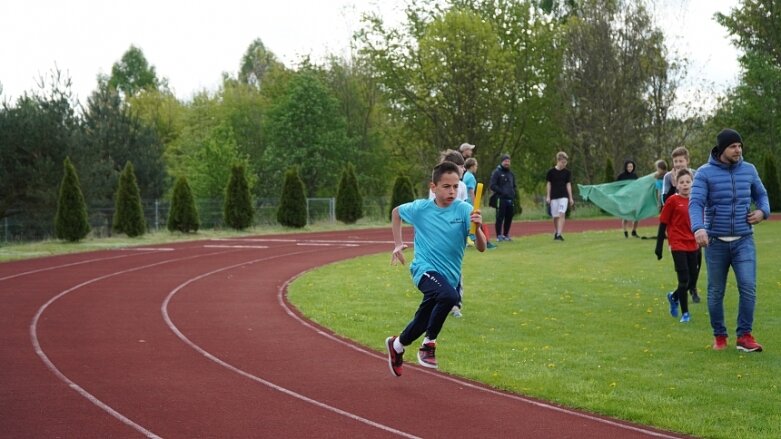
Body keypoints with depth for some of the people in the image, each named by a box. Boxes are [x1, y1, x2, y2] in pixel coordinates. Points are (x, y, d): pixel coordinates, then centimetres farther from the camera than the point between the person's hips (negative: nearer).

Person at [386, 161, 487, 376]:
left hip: (450, 275, 3)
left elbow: (481, 247, -14)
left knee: (422, 323, 18)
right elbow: (396, 212, 15)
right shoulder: (420, 209, -7)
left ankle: (396, 345, 50)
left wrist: (477, 228, -33)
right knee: (449, 296, -35)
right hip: (425, 270, -3)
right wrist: (398, 244, 10)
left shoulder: (464, 210, -9)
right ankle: (429, 344, -17)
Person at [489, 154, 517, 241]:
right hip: (501, 199, -6)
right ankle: (499, 235, -4)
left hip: (510, 199, 6)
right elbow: (492, 186, -9)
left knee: (509, 218, 7)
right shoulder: (496, 172, -2)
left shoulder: (511, 174, 20)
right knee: (500, 217, -7)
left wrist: (513, 193, 10)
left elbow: (514, 185, 30)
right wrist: (502, 192, -15)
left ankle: (506, 234, 17)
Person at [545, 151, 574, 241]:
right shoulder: (551, 172, 0)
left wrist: (570, 198, 5)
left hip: (564, 196, 0)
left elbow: (568, 184, 7)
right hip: (554, 196, 0)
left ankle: (559, 234, -19)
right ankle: (555, 233, 23)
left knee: (562, 214, -15)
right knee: (555, 216, 6)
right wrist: (548, 196, 1)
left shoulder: (567, 172, 4)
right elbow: (548, 184, 5)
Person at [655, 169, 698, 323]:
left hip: (692, 245, 5)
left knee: (692, 279, 9)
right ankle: (685, 313, 4)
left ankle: (673, 297, 36)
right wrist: (659, 247, -6)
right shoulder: (673, 201, -8)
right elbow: (663, 224, -5)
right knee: (684, 279, -7)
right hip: (678, 245, -5)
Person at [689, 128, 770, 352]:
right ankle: (719, 336, 20)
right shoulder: (705, 173, -5)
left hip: (744, 240, 2)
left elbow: (761, 194, 20)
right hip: (716, 241, -2)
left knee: (748, 287, -11)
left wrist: (763, 211, -2)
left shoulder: (749, 170, 6)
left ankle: (745, 336, -3)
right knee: (716, 292, 6)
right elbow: (695, 203, -15)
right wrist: (698, 228, -33)